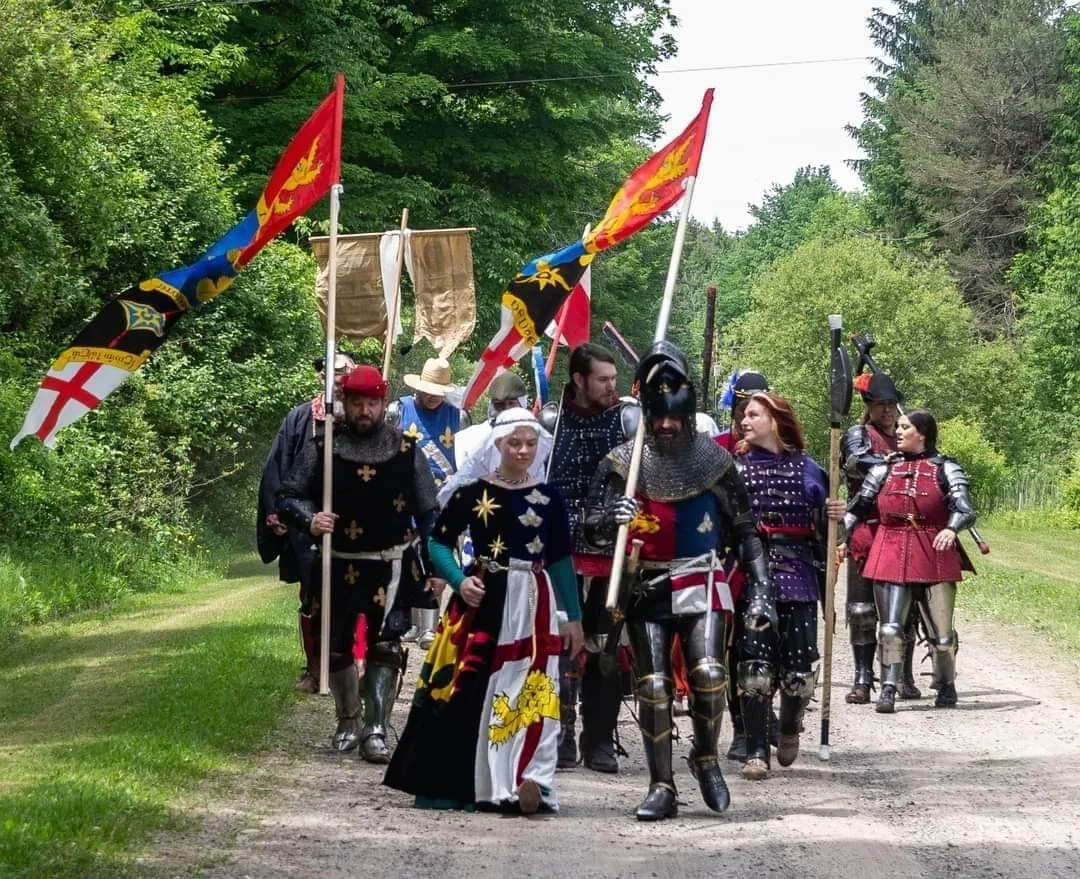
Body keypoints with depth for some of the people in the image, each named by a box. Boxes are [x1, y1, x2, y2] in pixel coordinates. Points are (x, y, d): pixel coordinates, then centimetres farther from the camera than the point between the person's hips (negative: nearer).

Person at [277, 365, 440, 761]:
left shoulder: (406, 451, 3)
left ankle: (376, 730, -5)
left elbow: (427, 513, 7)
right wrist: (309, 520, -17)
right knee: (337, 646, 9)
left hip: (390, 566, -1)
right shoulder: (321, 450, 1)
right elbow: (287, 497, 4)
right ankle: (348, 720, 27)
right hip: (338, 565, 1)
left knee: (385, 647, -8)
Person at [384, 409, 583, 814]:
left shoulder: (548, 498, 8)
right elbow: (439, 542, 2)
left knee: (532, 695, -4)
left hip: (534, 605, 2)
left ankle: (527, 783, -4)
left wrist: (573, 616, 9)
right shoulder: (474, 492, -1)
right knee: (467, 690, -1)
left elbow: (562, 559, 12)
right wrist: (459, 581, -15)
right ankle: (447, 784, 7)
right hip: (483, 600, -2)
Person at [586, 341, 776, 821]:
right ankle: (661, 787, 5)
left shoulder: (714, 461, 2)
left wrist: (759, 592, 1)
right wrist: (611, 519, -25)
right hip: (646, 589, 1)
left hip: (701, 584, -1)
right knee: (653, 686, -4)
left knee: (708, 675, -18)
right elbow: (592, 527, -1)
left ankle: (706, 757, 8)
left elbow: (745, 532, 7)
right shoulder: (622, 463, 1)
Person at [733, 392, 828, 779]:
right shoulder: (734, 467, 8)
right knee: (754, 670, -8)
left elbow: (822, 531, 11)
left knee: (800, 673, -1)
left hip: (797, 581, 1)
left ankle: (789, 728, 30)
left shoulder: (806, 469, 8)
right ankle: (756, 752, 2)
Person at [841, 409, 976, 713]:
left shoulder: (945, 469, 3)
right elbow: (857, 508, 12)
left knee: (941, 631, 5)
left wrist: (951, 529, -29)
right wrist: (841, 538, -2)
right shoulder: (884, 469, 13)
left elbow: (965, 510, -8)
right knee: (890, 628, -6)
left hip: (935, 556, -2)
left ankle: (946, 686, 24)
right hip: (891, 557, 2)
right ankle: (888, 690, -5)